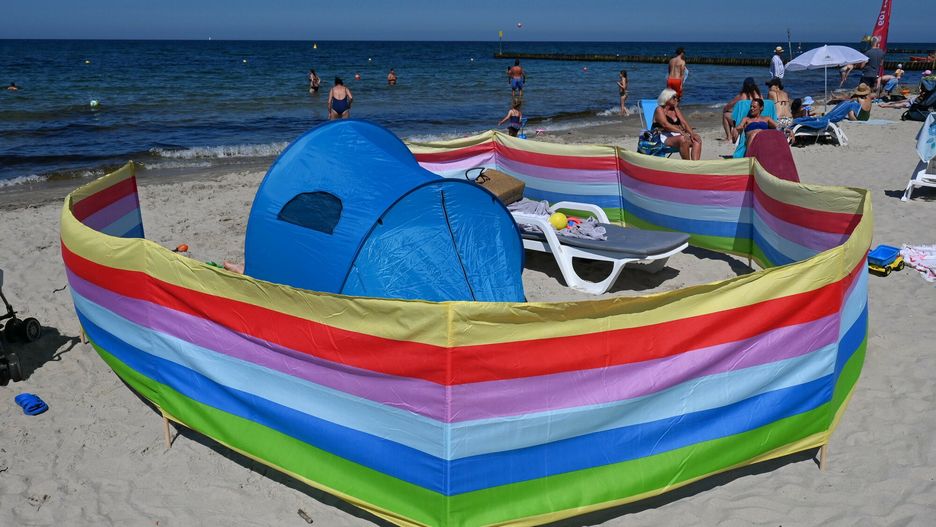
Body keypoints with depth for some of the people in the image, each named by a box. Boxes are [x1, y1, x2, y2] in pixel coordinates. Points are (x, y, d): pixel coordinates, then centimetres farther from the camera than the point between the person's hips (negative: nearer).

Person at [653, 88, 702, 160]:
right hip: (665, 137, -7)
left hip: (677, 136, 7)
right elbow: (665, 124, -18)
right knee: (682, 139, -36)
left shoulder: (675, 109, 22)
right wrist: (681, 132, -30)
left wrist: (691, 133, -9)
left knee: (697, 140, -18)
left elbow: (684, 122, 11)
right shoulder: (659, 109, 0)